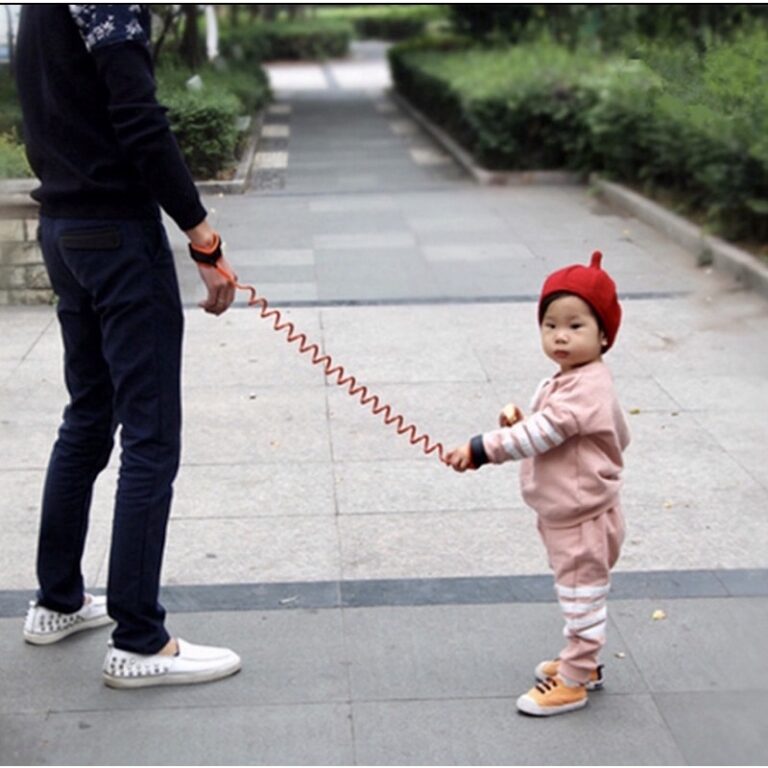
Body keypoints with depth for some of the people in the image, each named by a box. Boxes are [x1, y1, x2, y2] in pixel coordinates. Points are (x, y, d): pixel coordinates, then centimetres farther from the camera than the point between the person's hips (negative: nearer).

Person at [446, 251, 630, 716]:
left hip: (583, 520, -10)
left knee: (582, 600, 3)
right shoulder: (570, 381, 7)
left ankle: (572, 682, 13)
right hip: (564, 515, 10)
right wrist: (519, 421, -6)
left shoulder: (587, 387, -25)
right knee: (579, 598, 23)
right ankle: (583, 664, 38)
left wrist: (482, 449, -30)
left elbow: (545, 432, -31)